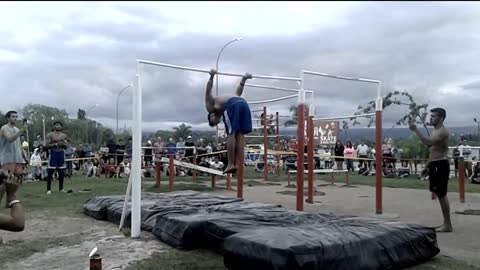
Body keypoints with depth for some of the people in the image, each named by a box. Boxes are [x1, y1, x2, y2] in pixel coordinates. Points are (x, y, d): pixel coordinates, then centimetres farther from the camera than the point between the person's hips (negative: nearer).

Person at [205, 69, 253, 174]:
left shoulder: (210, 107, 28)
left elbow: (208, 91, 14)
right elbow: (238, 92, 46)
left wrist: (212, 76, 1)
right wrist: (244, 79, 39)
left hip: (232, 105, -6)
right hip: (243, 103, 6)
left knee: (231, 134, -4)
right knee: (239, 135, 6)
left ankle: (231, 164, -6)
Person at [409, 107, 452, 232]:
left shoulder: (443, 131, -16)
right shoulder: (435, 130, 16)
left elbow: (429, 142, -33)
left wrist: (416, 130, -34)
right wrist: (428, 163, 23)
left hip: (440, 165, -10)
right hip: (435, 164, 10)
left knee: (442, 194, -7)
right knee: (440, 194, 14)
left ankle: (448, 224, 0)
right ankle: (446, 222, 22)